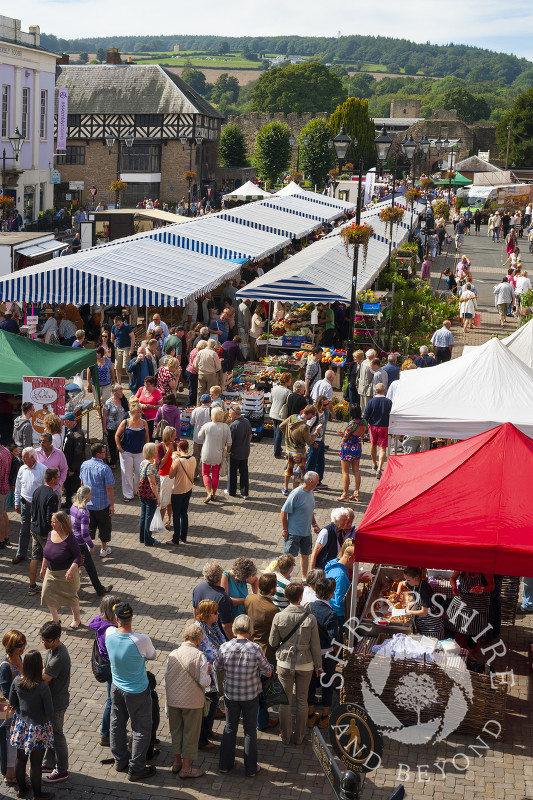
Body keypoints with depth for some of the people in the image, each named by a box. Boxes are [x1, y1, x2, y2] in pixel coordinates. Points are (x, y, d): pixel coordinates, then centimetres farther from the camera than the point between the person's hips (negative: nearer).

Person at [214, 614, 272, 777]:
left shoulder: (225, 647, -15)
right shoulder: (255, 649, -20)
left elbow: (216, 667, 2)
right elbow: (268, 673, -9)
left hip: (230, 695, 2)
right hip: (251, 695, -2)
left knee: (230, 728, 19)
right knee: (250, 731, 13)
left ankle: (225, 764, 29)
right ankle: (251, 768, 22)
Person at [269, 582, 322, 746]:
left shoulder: (279, 617, -13)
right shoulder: (310, 618, -14)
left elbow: (273, 642, -3)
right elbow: (315, 645, -7)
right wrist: (318, 665, 7)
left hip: (284, 663, 0)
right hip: (305, 664, 0)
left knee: (286, 701, 13)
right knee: (302, 701, 14)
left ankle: (285, 736, 24)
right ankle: (299, 736, 24)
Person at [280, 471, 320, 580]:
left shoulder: (311, 492, 3)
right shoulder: (296, 494, -22)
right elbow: (284, 511, -17)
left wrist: (314, 524, 17)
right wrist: (284, 529, -14)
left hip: (306, 532, 8)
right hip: (293, 533, -8)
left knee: (305, 554, 16)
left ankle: (304, 577, 30)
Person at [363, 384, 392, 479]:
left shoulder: (371, 401, -8)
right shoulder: (389, 402, -8)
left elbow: (366, 416, -5)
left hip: (373, 426, 2)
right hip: (384, 427, -2)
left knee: (373, 445, 22)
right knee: (382, 448, -1)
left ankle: (374, 464, 39)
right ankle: (379, 469, -15)